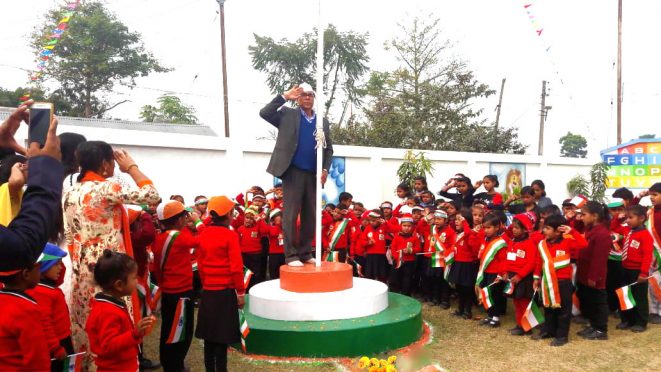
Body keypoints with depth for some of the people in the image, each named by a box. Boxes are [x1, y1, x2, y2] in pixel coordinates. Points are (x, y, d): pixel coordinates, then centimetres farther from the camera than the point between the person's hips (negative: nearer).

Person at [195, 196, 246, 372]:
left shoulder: (203, 234, 2)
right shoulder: (230, 235, -14)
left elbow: (200, 263, 8)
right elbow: (236, 267, -15)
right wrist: (241, 292, -6)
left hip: (207, 290, 6)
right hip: (225, 291, -5)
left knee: (209, 334, 14)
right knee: (222, 336, 1)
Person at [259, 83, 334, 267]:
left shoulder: (323, 121, 14)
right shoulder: (287, 114, 5)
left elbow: (328, 148, 15)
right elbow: (264, 113, -8)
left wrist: (325, 169, 0)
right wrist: (284, 96, -12)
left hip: (313, 174, 4)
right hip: (293, 173, -4)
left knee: (310, 216, 8)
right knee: (290, 215, -3)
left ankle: (305, 253, 18)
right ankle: (291, 255, 4)